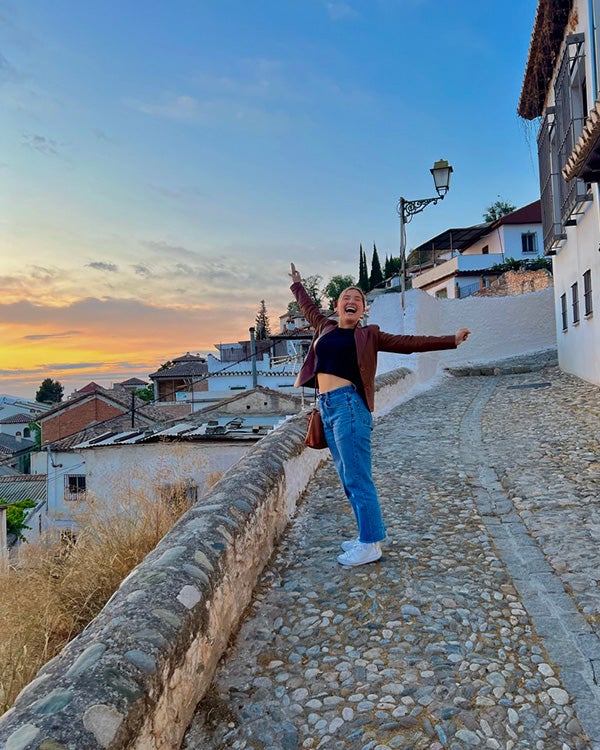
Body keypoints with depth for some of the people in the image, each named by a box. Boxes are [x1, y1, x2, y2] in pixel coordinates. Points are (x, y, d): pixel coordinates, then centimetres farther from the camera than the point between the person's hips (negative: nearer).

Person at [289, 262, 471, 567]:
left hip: (348, 404, -6)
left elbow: (409, 343, 2)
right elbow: (309, 308, 36)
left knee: (357, 479, -5)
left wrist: (450, 340, -1)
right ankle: (367, 535, 24)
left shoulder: (368, 335, 4)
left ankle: (370, 545, 5)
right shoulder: (325, 327, 17)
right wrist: (297, 285, 50)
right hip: (326, 406, 6)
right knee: (348, 478, 12)